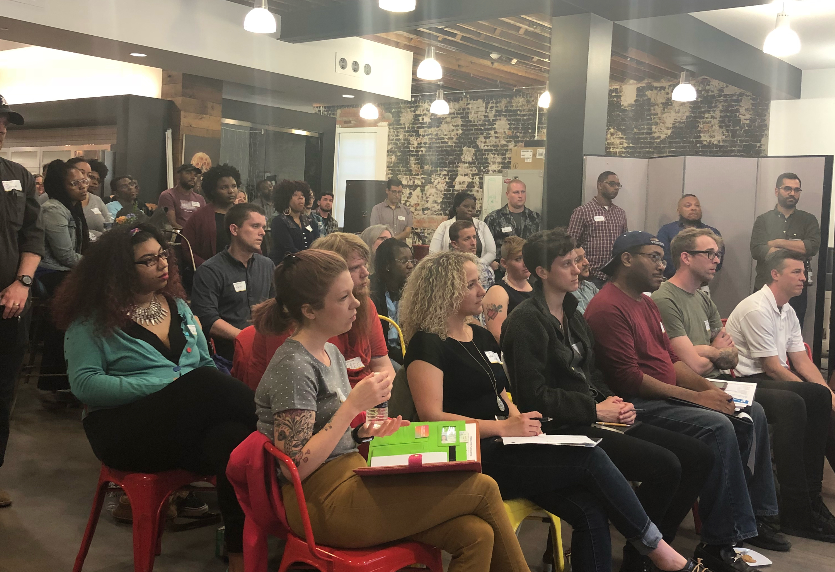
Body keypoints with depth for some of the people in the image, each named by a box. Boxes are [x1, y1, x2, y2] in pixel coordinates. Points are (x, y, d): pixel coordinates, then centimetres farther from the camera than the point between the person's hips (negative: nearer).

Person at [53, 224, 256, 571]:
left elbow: (207, 365, 17)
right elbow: (84, 384, -7)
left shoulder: (177, 306, 18)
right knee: (204, 384, -33)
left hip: (192, 421, 5)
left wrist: (218, 392, -8)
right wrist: (163, 385, -15)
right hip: (124, 432, -4)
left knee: (232, 436, -32)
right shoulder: (93, 318, 4)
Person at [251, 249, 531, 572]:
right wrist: (354, 405, -19)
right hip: (325, 503, -8)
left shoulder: (330, 353, 13)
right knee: (483, 488, -10)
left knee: (476, 536, -12)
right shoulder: (293, 368, -14)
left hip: (352, 475, 8)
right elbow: (296, 468, -19)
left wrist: (365, 433, 1)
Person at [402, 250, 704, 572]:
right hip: (471, 461, -8)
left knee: (590, 512, -16)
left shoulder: (482, 337, 18)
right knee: (591, 460, -19)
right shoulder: (427, 345, -7)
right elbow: (431, 418, -16)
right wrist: (505, 427, -18)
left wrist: (520, 422, -1)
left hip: (502, 449, 8)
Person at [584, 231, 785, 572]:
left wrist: (709, 388, 1)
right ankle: (718, 544, -18)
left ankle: (753, 517, 14)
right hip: (638, 404, -10)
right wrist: (695, 397, -19)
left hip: (668, 396, 10)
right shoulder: (608, 307, -15)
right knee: (717, 427, -27)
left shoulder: (646, 302, 17)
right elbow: (628, 378, -21)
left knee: (752, 414, 6)